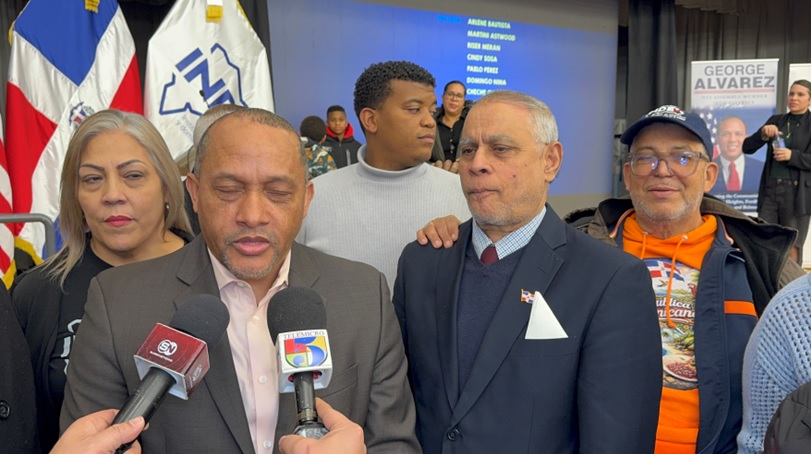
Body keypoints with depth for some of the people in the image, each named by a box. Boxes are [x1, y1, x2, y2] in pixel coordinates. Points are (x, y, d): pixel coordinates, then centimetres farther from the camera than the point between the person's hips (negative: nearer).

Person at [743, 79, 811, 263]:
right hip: (770, 190, 3)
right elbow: (747, 148, 6)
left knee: (792, 249, 2)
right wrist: (762, 133, -11)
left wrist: (792, 155, -20)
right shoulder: (775, 120, 11)